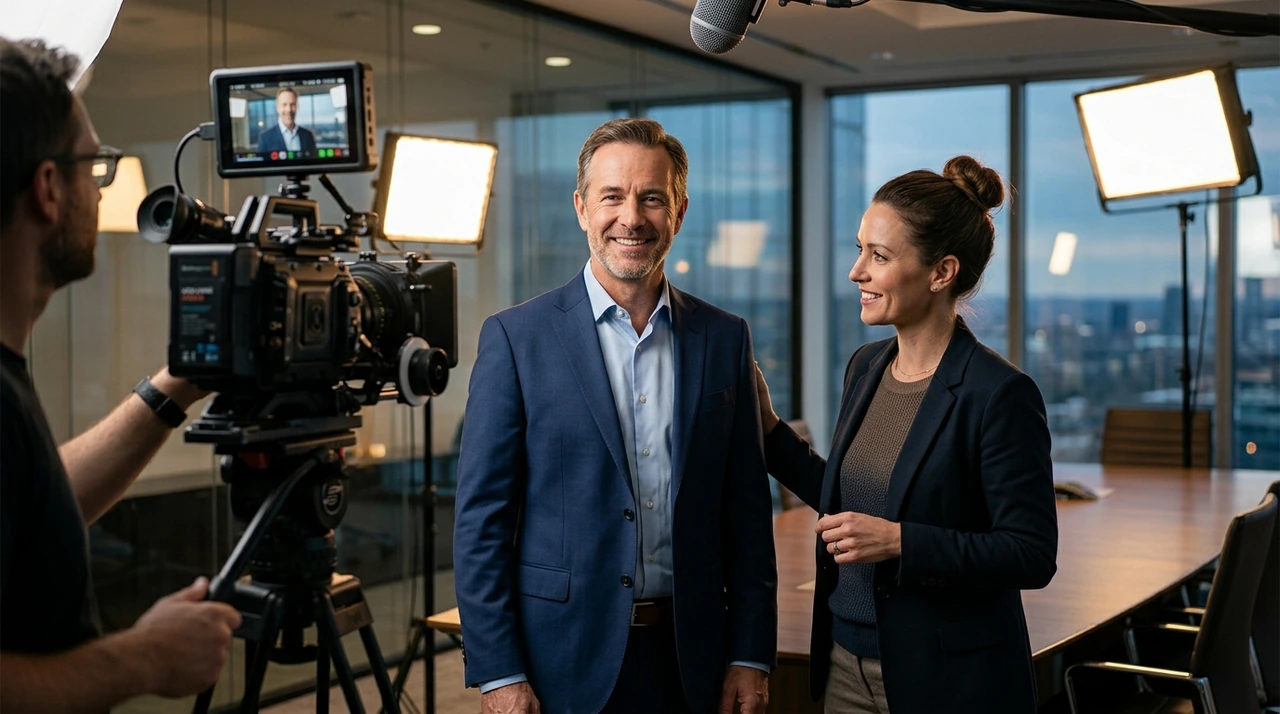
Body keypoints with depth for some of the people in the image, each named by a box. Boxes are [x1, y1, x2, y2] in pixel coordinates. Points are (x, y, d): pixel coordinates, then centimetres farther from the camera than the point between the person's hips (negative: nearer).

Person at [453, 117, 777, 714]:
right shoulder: (516, 336, -5)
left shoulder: (724, 339, 5)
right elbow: (481, 519, -6)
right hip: (563, 665, -3)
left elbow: (747, 511, 7)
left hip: (689, 661, 3)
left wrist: (750, 657, 2)